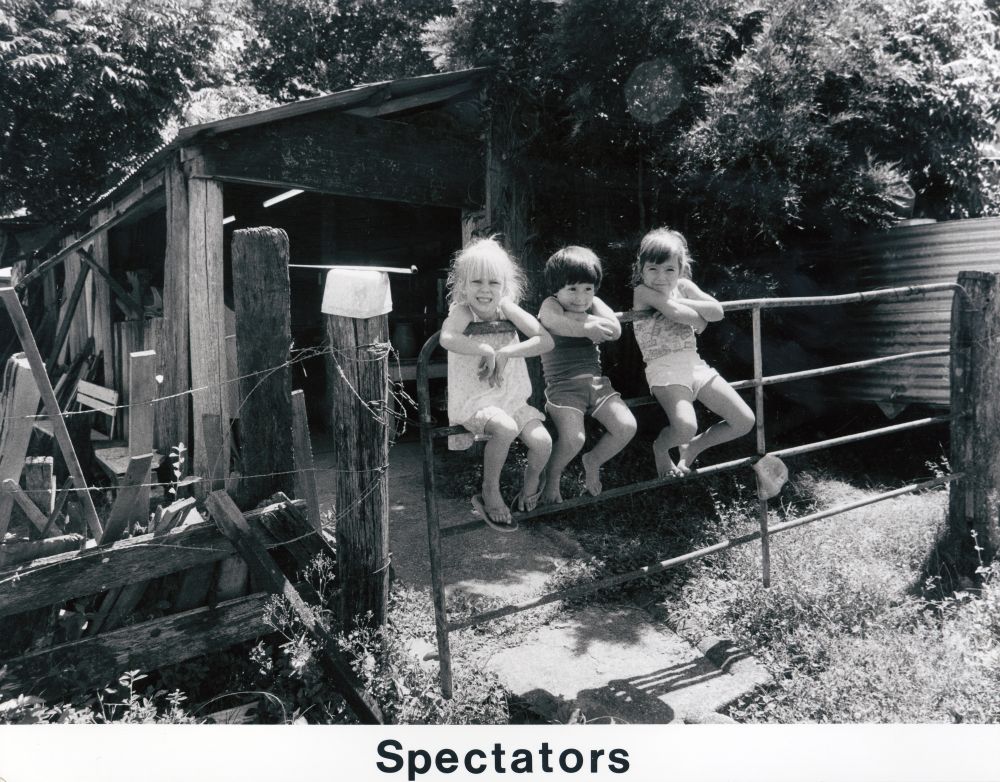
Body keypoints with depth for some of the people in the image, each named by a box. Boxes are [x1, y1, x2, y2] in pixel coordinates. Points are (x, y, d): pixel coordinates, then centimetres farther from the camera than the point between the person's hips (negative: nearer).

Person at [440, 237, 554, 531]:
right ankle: (489, 494, -8)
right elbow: (447, 338, -36)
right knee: (506, 428, -32)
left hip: (512, 398, 4)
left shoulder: (506, 308, -1)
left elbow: (546, 340, -11)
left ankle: (531, 480, 21)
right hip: (472, 402, -4)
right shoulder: (462, 310, -11)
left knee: (542, 442, -16)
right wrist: (487, 351, -31)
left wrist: (504, 353, -21)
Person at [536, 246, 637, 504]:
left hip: (596, 381, 6)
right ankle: (552, 477, 8)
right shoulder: (550, 306, -1)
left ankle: (593, 460, 18)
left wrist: (582, 318, -11)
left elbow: (615, 330, -6)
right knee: (573, 438, -25)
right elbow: (560, 324, -26)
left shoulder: (594, 304, 13)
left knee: (627, 426, -12)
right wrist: (589, 327, -18)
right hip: (563, 385, -5)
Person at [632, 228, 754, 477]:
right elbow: (675, 313, -19)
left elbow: (717, 312, -1)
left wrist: (680, 302, -10)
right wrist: (699, 319, -1)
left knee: (745, 421, 1)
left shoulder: (683, 286, 11)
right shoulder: (642, 292, -6)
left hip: (695, 365, 7)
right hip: (665, 370, -7)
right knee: (685, 426, -33)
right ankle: (660, 447, 4)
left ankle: (692, 447, 22)